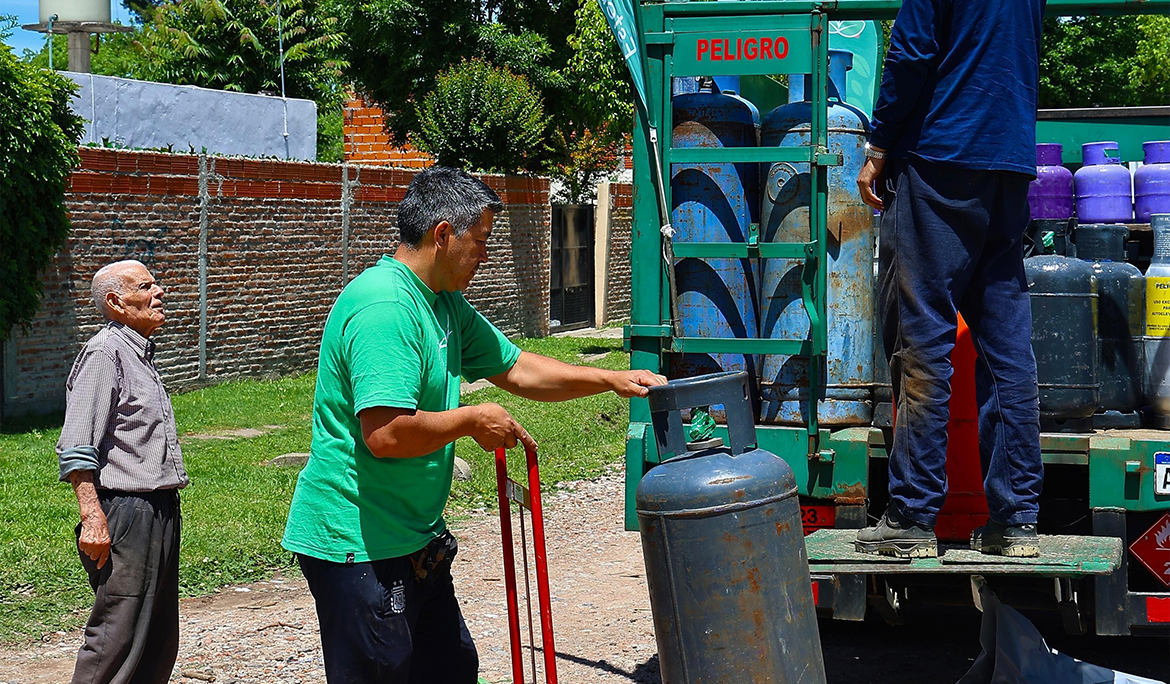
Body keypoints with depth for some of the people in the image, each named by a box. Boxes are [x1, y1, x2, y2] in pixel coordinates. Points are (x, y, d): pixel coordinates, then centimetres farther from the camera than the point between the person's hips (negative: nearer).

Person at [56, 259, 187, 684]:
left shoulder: (141, 354, 19)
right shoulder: (104, 353, -10)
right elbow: (76, 450, -17)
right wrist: (93, 518, -24)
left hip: (160, 510, 10)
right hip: (125, 510, -10)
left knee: (159, 641, 12)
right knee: (116, 638, -10)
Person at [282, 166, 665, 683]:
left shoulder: (445, 304, 12)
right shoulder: (383, 307, -22)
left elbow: (515, 370, 22)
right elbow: (385, 434, -31)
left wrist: (612, 380, 17)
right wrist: (472, 421, -17)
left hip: (413, 540, 11)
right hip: (358, 544, -11)